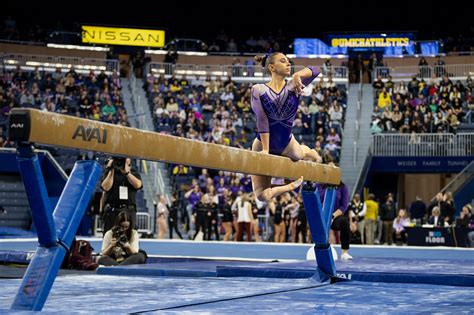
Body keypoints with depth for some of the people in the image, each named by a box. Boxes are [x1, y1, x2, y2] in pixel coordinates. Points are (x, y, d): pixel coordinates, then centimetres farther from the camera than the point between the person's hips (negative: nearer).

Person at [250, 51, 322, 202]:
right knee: (262, 195, -6)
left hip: (286, 144, 2)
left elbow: (314, 71, -22)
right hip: (263, 144, -2)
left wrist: (297, 75, -39)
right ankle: (292, 186, 22)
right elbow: (262, 121, -18)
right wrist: (265, 150, -22)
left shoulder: (293, 87, -8)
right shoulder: (258, 90, -12)